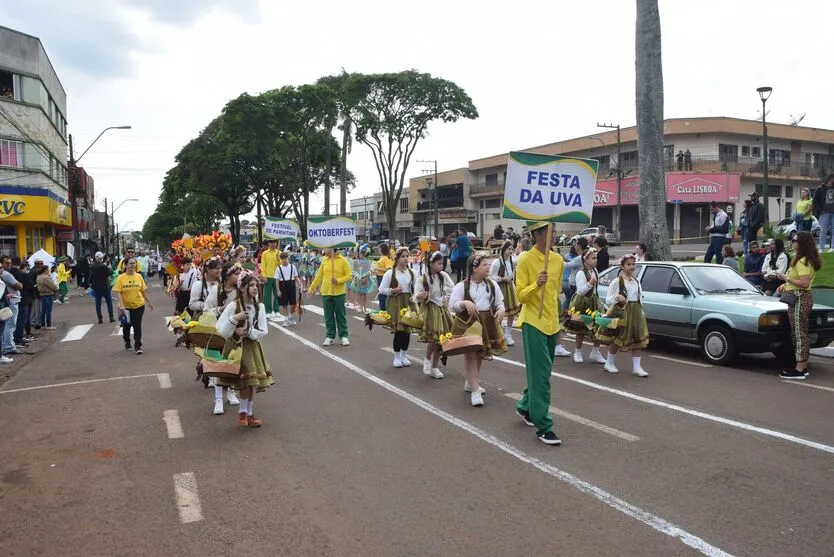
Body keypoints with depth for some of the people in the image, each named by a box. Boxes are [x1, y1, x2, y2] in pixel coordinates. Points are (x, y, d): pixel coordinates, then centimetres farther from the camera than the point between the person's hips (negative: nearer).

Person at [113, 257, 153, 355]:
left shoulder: (139, 276, -2)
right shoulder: (121, 278, -10)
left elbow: (144, 291, 4)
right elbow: (118, 292, -13)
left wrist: (149, 302, 6)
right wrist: (121, 305, -23)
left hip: (138, 306, 0)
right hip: (126, 307, 0)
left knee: (137, 326, 1)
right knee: (126, 326, 18)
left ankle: (137, 346, 8)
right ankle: (127, 342, 39)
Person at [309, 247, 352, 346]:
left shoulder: (343, 261, -6)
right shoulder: (325, 261, 6)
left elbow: (349, 276, -6)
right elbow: (319, 276, 12)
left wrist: (338, 280, -20)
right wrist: (311, 288, 10)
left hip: (339, 293, -4)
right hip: (326, 293, 4)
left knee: (340, 315, 3)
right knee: (328, 316, 9)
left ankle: (343, 336, 12)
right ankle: (330, 336, 18)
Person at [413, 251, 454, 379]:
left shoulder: (443, 275, -2)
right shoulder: (423, 279, -13)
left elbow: (452, 288, 10)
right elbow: (416, 297, -12)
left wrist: (447, 297, -3)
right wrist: (419, 297, -34)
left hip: (442, 309, 5)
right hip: (430, 310, -5)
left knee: (441, 339, 6)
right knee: (433, 337, -17)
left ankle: (435, 367, 20)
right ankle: (427, 359, 13)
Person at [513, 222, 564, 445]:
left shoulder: (558, 259, 9)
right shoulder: (526, 259, -11)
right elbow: (521, 296, -11)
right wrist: (536, 284, -29)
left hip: (552, 324, 7)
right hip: (533, 323, -7)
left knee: (542, 373, 16)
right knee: (540, 374, -7)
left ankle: (525, 407, 37)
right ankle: (543, 427, -3)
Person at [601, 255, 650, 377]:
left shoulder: (636, 281, 12)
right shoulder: (616, 282, -6)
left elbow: (639, 298, 17)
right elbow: (607, 300, -7)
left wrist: (641, 312, 9)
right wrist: (616, 297, -26)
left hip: (636, 312, 6)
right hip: (621, 312, -6)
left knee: (638, 339, 2)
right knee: (618, 339, 2)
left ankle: (636, 367, 9)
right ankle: (609, 363, 20)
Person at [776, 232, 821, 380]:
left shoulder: (802, 261, -17)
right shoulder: (809, 260, 16)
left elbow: (804, 283, -25)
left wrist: (786, 278, -16)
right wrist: (786, 285, 13)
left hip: (799, 299, -11)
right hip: (804, 297, 11)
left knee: (799, 334, -7)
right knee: (802, 334, 14)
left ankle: (799, 370, -3)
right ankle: (803, 367, 20)